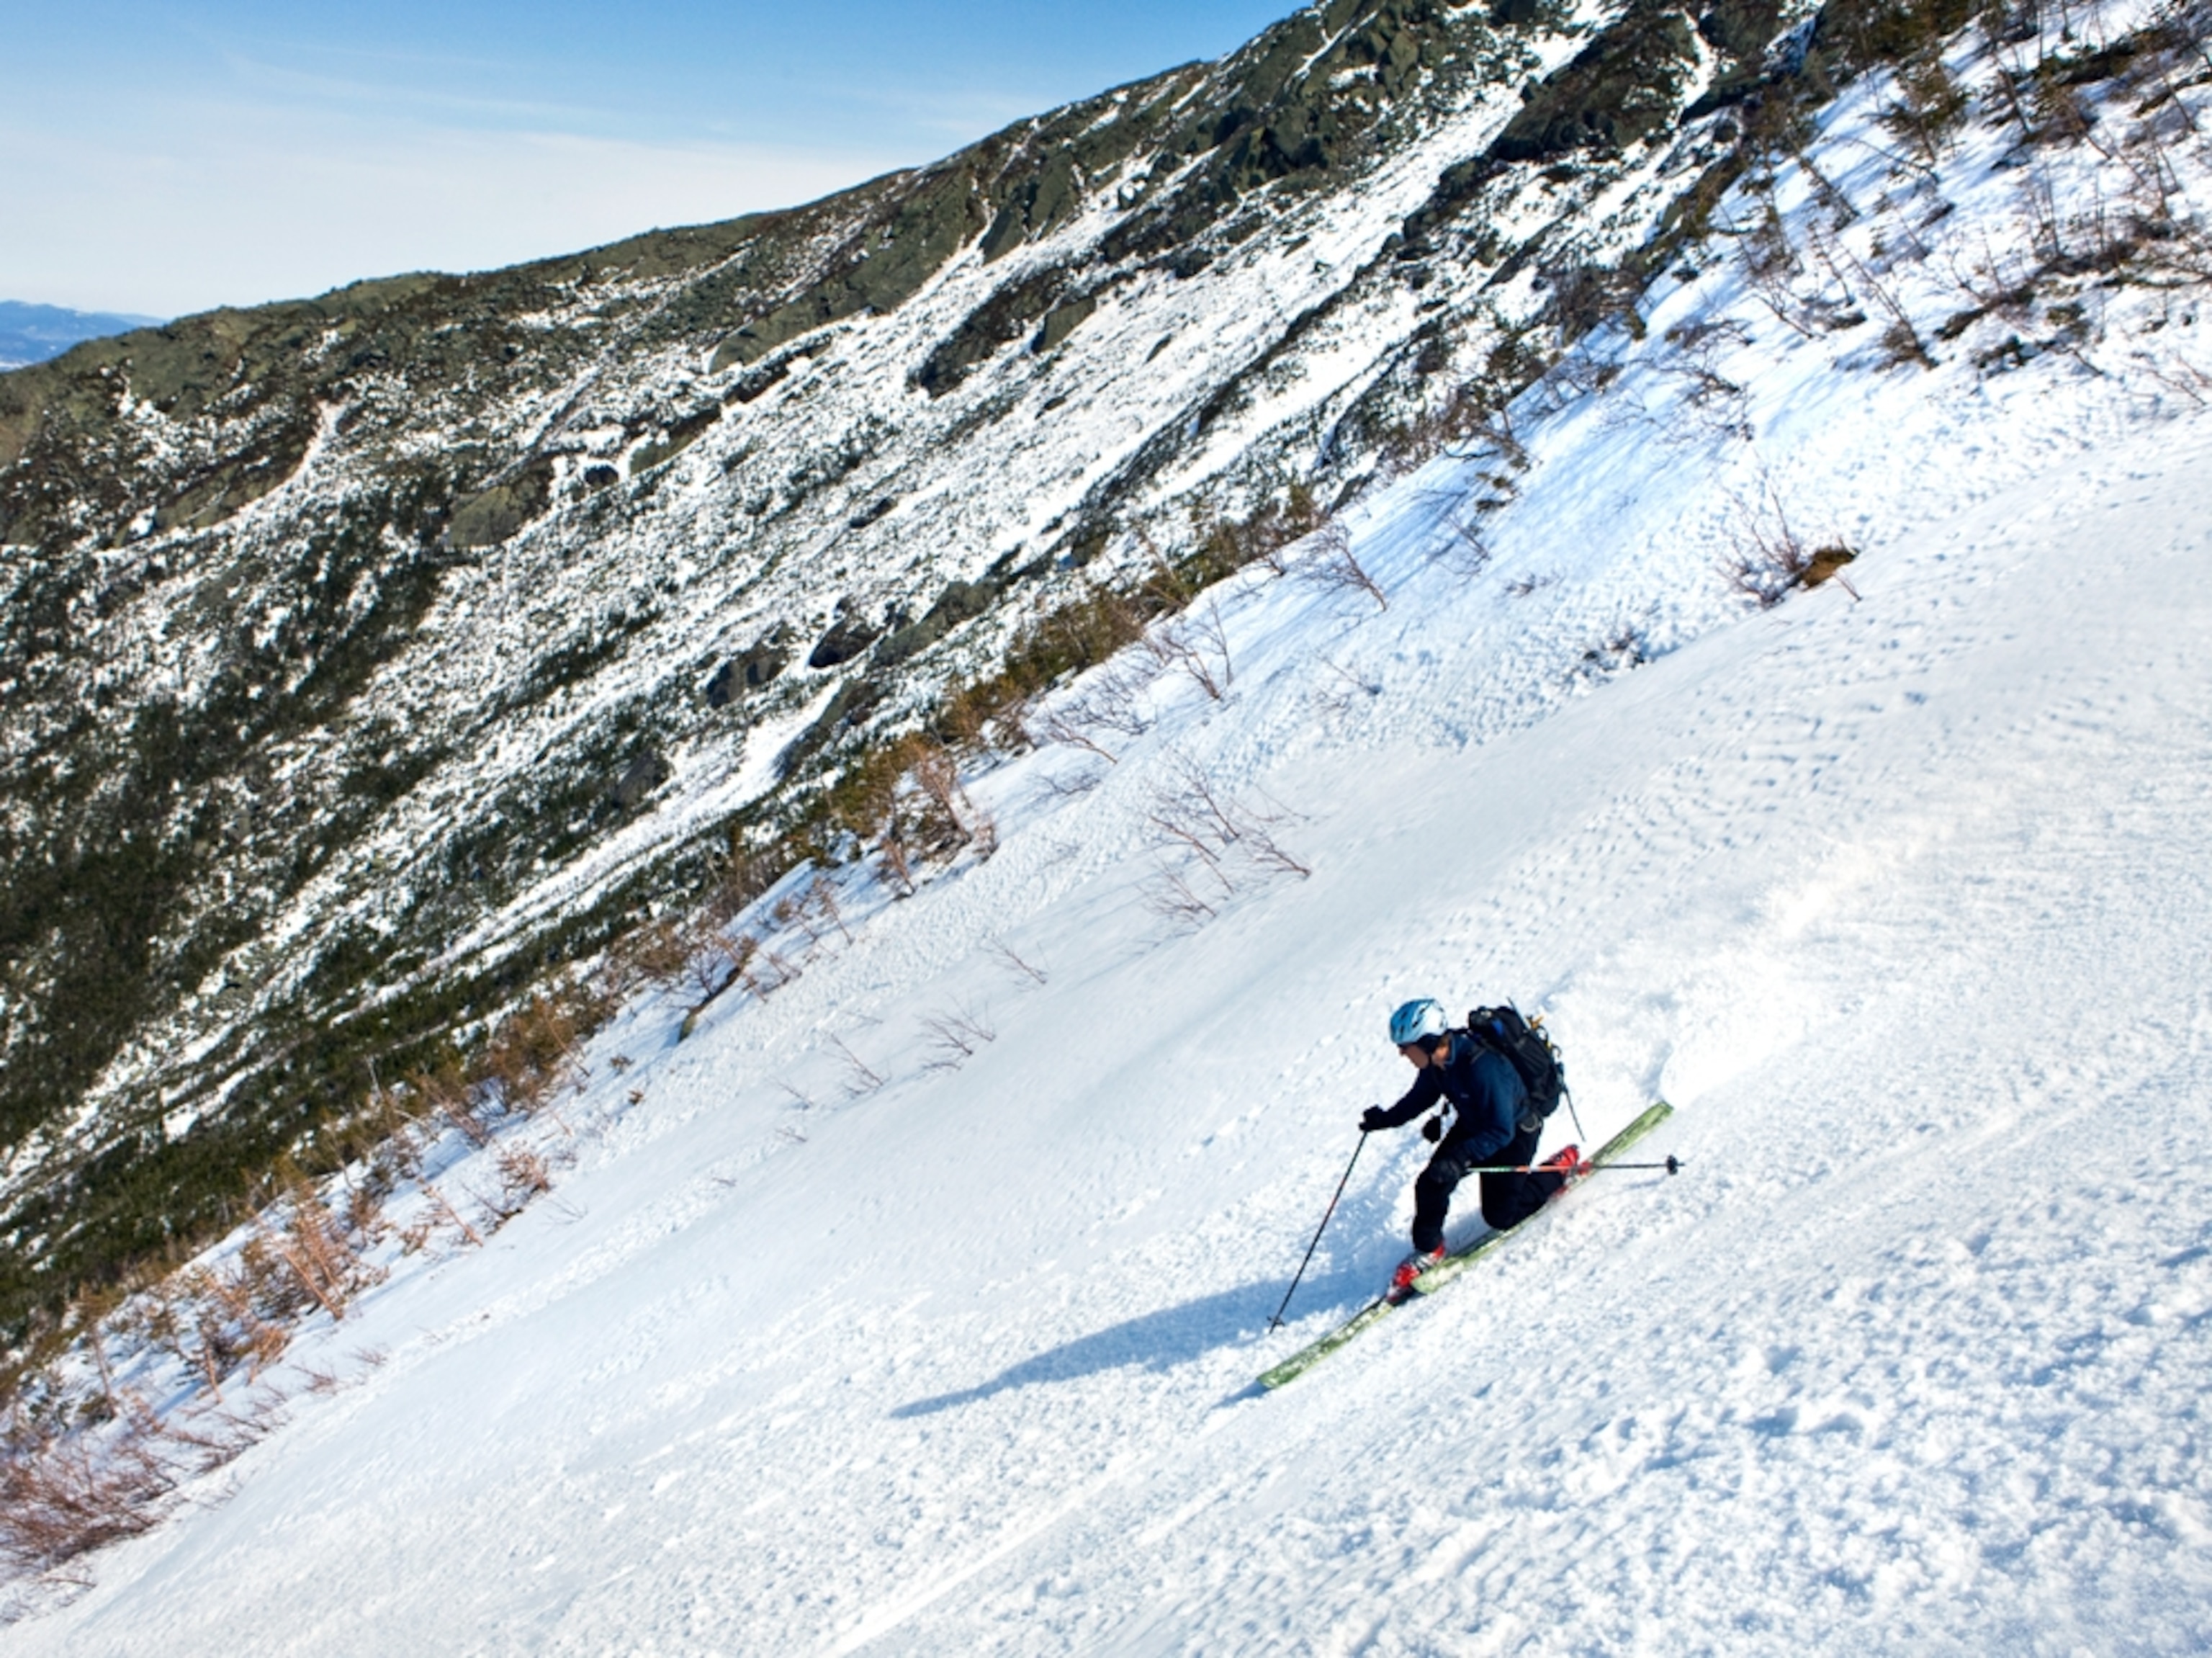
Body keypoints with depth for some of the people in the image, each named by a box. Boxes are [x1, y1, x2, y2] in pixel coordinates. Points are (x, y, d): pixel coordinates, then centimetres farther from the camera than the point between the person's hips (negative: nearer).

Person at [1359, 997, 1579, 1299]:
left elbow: (1500, 1133, -35)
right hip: (1472, 1125, 6)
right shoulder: (1436, 1061, -18)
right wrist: (1386, 1119, -8)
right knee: (1431, 1184, -9)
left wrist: (1460, 1159, -44)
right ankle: (1427, 1250, 12)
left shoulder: (1483, 1068, -41)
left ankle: (1561, 1168, 22)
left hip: (1514, 1134, -6)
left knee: (1500, 1216, 3)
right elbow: (1422, 1096, 4)